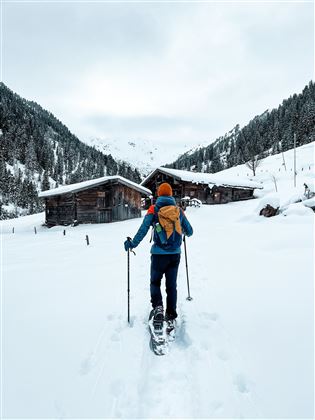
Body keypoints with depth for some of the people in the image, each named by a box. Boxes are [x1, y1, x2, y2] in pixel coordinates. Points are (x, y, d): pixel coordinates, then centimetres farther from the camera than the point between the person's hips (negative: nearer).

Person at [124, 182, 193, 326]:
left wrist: (132, 244, -3)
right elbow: (189, 231, 9)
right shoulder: (179, 210, 2)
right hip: (175, 254, 2)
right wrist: (184, 232, 32)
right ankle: (171, 314, 19)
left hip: (159, 254, -2)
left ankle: (157, 307, -2)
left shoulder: (153, 209, -5)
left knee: (155, 282, 16)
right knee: (171, 285, 15)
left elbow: (143, 229, -12)